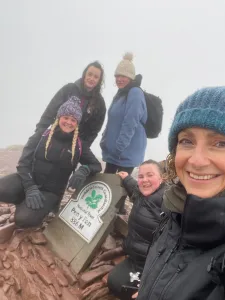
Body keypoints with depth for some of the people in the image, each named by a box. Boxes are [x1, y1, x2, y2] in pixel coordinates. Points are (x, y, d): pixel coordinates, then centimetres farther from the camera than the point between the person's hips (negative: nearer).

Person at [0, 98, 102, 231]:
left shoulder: (79, 145, 0)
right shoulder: (43, 135, -1)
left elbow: (96, 165, 4)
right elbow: (24, 162, -5)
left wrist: (84, 170, -21)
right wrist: (30, 187, -20)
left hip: (51, 191, -2)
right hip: (30, 181, 2)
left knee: (24, 218, -29)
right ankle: (24, 201, 4)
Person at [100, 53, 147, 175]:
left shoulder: (135, 93, -15)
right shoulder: (121, 93, 15)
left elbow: (130, 124, -23)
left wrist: (119, 148, -21)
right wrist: (105, 141, 13)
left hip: (126, 153, -9)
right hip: (113, 151, 9)